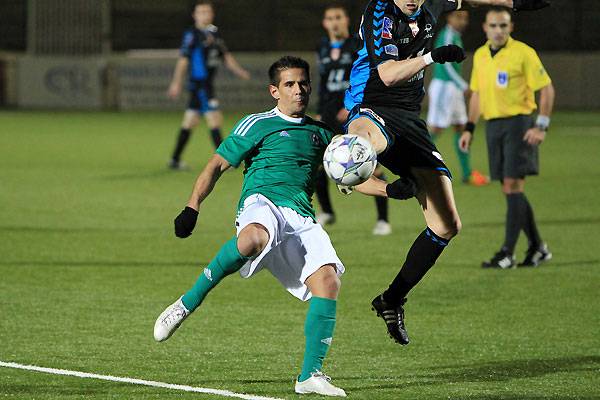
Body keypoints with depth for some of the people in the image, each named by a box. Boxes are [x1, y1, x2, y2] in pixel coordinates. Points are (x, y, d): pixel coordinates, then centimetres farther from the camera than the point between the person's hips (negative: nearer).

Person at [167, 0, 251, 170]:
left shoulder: (214, 33, 14)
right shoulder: (192, 35, -9)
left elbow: (226, 56, 17)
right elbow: (183, 59, -12)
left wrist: (240, 71, 3)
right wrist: (176, 83, -16)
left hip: (208, 84, 8)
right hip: (199, 84, -8)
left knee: (189, 122, 11)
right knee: (215, 119, -10)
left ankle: (175, 160, 16)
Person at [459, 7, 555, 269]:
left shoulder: (523, 53, -8)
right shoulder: (480, 56, 11)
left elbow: (546, 89, -8)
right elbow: (477, 93, 21)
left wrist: (541, 126, -15)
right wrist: (469, 128, 13)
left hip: (518, 122, -6)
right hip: (493, 126, 7)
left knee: (513, 186, -10)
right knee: (510, 189, 7)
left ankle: (507, 254, -10)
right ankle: (537, 248, 18)